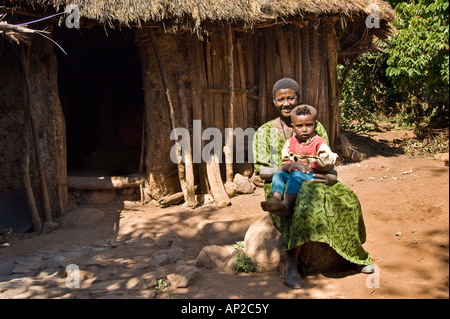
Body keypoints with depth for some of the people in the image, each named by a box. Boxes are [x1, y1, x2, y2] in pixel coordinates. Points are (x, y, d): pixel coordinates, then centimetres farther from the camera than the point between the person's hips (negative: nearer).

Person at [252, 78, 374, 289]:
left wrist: (330, 177, -17)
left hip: (313, 183, 3)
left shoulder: (315, 127, 10)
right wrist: (286, 167, -22)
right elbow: (262, 171, -3)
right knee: (307, 197, -37)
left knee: (346, 197, -25)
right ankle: (291, 265, -28)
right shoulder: (265, 132, 3)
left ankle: (357, 255, -5)